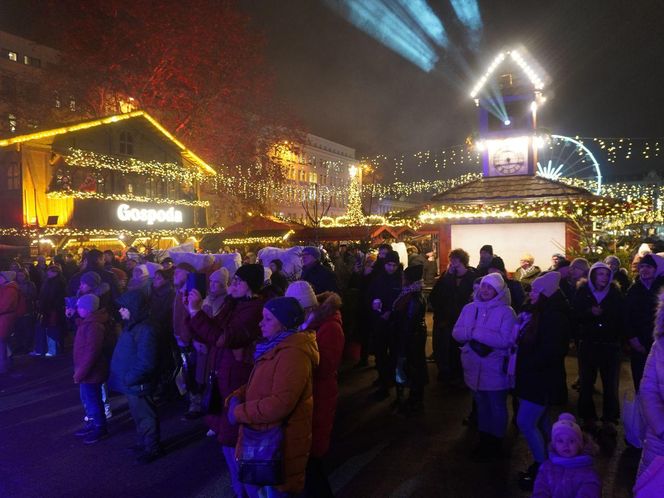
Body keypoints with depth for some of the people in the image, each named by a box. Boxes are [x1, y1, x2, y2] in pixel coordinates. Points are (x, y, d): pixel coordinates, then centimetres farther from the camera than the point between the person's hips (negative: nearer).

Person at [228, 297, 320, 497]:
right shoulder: (276, 346, 10)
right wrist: (237, 397, -3)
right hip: (264, 436, 10)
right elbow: (258, 386, 17)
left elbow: (280, 404, -31)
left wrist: (239, 413, -20)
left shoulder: (293, 354, -25)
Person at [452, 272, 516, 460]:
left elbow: (505, 340, -22)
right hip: (474, 368, 5)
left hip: (495, 369, -5)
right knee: (481, 405, 20)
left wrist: (476, 332, -21)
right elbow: (456, 332, 0)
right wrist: (470, 332, -22)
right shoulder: (469, 308, 3)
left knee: (496, 407, 13)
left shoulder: (506, 312, -12)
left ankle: (495, 444, 30)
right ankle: (484, 440, 36)